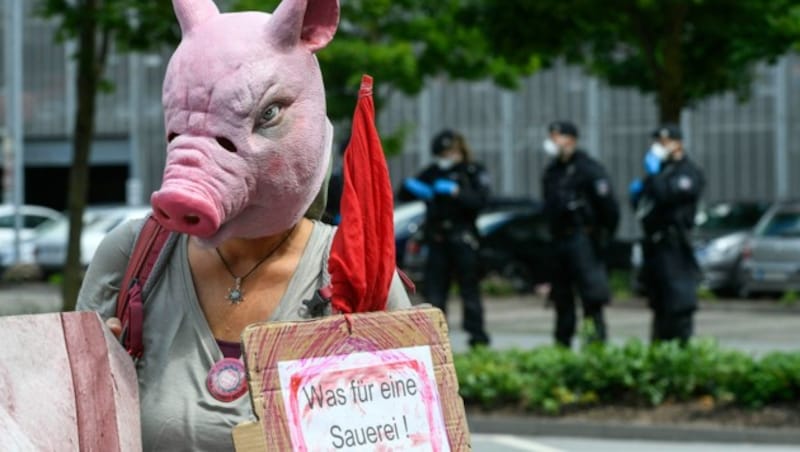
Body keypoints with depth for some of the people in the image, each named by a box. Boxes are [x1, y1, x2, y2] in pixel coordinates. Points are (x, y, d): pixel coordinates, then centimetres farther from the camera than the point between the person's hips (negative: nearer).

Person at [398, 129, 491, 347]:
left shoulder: (474, 172, 2)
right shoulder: (432, 173, 14)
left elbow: (480, 200, -13)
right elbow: (403, 195, 16)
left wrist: (456, 191, -24)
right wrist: (410, 186, -7)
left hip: (462, 238, -4)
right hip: (437, 239, 4)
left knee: (469, 288, -4)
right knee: (434, 290, 2)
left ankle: (477, 334, 1)